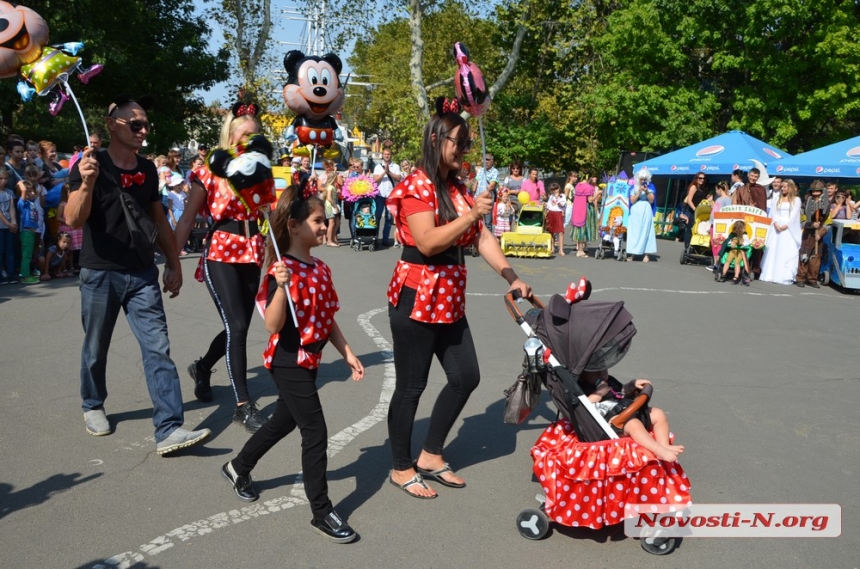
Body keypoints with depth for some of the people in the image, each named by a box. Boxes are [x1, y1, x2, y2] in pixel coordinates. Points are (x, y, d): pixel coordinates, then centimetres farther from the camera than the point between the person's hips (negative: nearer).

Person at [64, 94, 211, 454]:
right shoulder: (91, 165, -9)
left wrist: (174, 263, 12)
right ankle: (93, 406, 38)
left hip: (143, 274, 4)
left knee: (158, 350, -6)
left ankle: (169, 430, -8)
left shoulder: (147, 169, 7)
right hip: (100, 274, -3)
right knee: (96, 348, 13)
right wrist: (86, 183, -36)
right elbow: (73, 220, -19)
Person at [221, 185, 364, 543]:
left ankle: (238, 468, 46)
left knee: (284, 421, 23)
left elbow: (328, 320, 14)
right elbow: (273, 326, -28)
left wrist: (348, 354, 12)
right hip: (289, 364, -9)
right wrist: (281, 287, -41)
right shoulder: (283, 271, -20)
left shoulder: (321, 269, 6)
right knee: (316, 433, -4)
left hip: (308, 362, 9)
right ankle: (321, 513, 9)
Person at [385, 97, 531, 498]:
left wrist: (511, 277, -3)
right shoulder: (416, 185, -12)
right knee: (411, 385, 3)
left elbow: (482, 238, 7)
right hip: (416, 298, -9)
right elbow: (427, 242, -23)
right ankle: (402, 468, 21)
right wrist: (471, 214, -24)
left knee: (466, 377, 11)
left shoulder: (457, 188, 13)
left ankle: (431, 456, 27)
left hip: (449, 299, 9)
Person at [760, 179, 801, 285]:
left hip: (789, 228, -4)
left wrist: (786, 225, -16)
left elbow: (794, 215, -5)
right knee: (773, 251, 0)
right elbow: (774, 213, 6)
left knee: (788, 252, -7)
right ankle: (771, 274, 0)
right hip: (777, 227, 4)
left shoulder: (796, 199, 5)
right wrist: (776, 224, -11)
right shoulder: (778, 199, 16)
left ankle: (785, 276, -10)